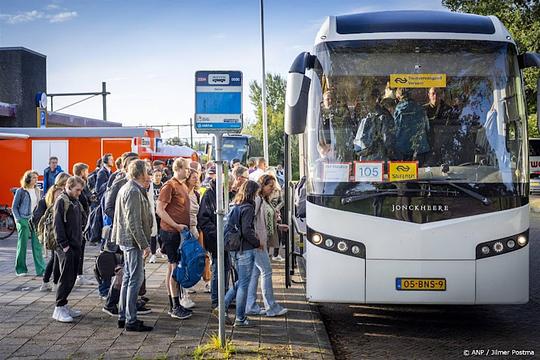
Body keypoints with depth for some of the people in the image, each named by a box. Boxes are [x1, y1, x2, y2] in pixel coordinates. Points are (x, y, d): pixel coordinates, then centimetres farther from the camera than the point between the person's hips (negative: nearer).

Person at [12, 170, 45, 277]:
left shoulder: (37, 191, 11)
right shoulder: (20, 191, -3)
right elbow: (14, 207, 1)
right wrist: (18, 219, -9)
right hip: (23, 220, -4)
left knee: (37, 245, -1)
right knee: (22, 244, 2)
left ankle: (41, 270, 1)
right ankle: (21, 270, 12)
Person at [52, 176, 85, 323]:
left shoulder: (75, 201, 17)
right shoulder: (61, 201, -9)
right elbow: (58, 225, -15)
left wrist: (79, 240, 14)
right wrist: (64, 245, -18)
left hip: (75, 245, 8)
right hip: (65, 247, -8)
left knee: (72, 278, 11)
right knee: (66, 278, -8)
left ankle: (64, 306, 19)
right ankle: (59, 309, -3)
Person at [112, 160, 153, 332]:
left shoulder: (127, 188, 15)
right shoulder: (134, 191, -18)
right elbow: (133, 222, -22)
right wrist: (144, 244, -21)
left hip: (126, 240, 11)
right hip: (133, 240, -11)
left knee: (128, 278, 15)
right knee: (135, 279, -6)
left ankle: (123, 317, 22)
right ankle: (131, 320, -2)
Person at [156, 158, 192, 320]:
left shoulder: (183, 186, 16)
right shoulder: (169, 186, -11)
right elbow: (160, 210, -17)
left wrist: (189, 226, 16)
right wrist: (176, 225, -19)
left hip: (181, 232, 9)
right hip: (171, 233, -9)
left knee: (173, 267, 12)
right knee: (175, 267, -6)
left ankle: (174, 305, 18)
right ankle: (175, 307, 0)